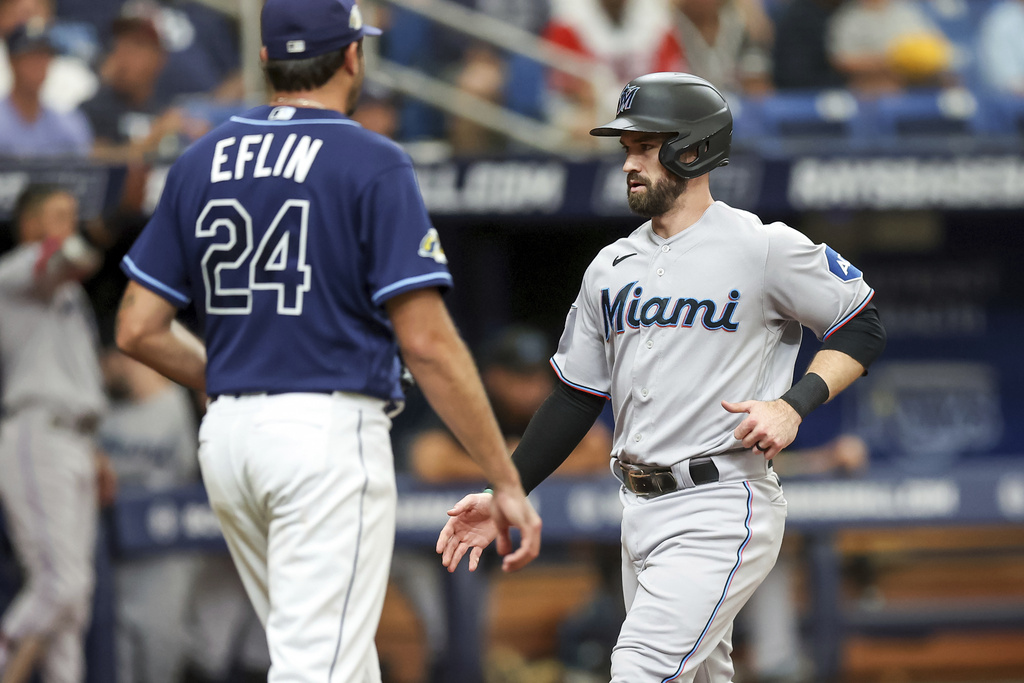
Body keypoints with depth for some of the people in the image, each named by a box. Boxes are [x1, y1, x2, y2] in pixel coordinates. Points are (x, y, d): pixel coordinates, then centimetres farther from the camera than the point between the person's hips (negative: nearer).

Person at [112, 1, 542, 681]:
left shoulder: (202, 162, 9)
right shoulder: (373, 165, -8)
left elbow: (138, 329, 9)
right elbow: (427, 342, -13)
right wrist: (506, 480, -9)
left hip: (227, 438, 7)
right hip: (330, 434, -7)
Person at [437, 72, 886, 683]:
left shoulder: (765, 249, -6)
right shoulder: (612, 267, 13)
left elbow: (863, 325, 1)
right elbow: (577, 397, 18)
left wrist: (794, 404, -15)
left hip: (723, 509, -7)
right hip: (642, 513, 7)